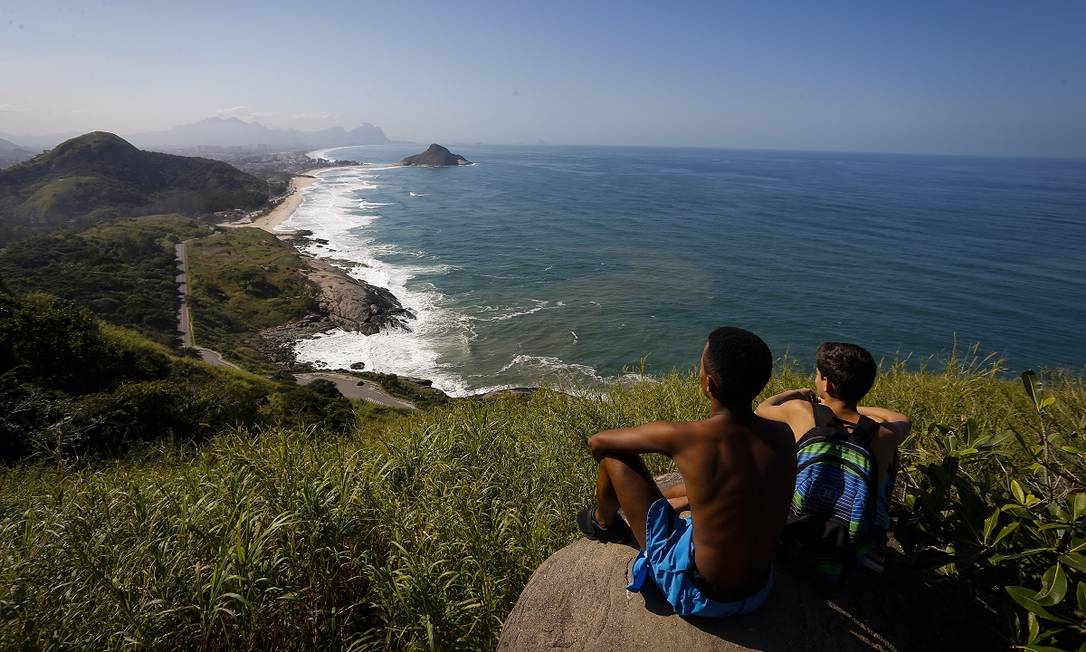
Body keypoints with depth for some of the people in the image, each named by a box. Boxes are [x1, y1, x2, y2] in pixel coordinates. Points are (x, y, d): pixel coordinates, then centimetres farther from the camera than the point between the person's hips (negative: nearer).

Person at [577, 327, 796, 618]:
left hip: (698, 596, -5)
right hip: (759, 592, 6)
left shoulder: (681, 437, -26)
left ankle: (603, 523, 33)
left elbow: (597, 442, -9)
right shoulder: (783, 435, -11)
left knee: (614, 457, 0)